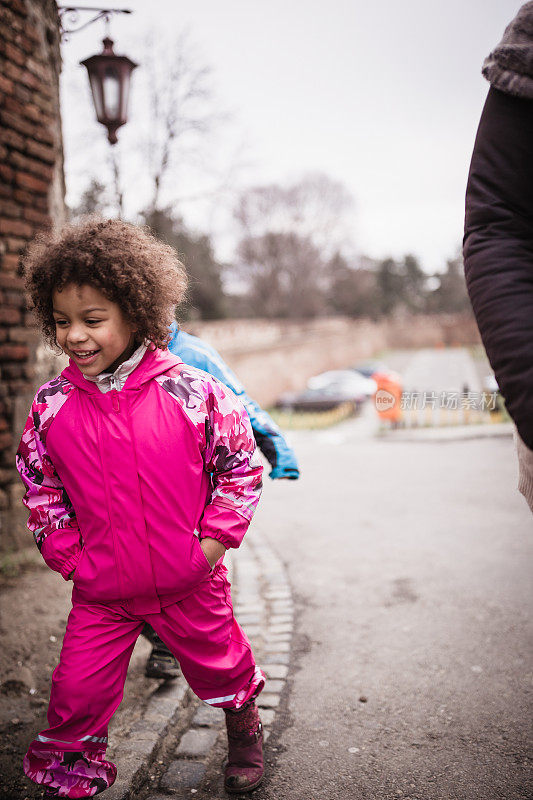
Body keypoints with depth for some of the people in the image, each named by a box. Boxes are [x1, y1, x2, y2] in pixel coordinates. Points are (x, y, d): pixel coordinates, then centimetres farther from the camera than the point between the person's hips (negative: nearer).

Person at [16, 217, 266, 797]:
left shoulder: (192, 392, -15)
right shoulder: (51, 406, -8)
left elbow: (241, 465, -5)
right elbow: (39, 487, 6)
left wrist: (214, 540, -9)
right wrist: (67, 555, 0)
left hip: (190, 582, -1)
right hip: (100, 592, 2)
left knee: (221, 664, 19)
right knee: (77, 691, 7)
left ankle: (244, 731, 51)